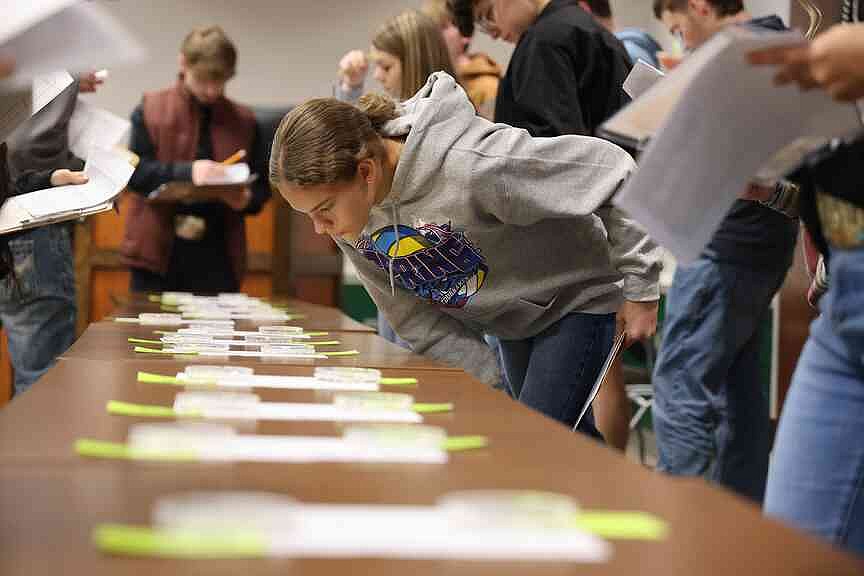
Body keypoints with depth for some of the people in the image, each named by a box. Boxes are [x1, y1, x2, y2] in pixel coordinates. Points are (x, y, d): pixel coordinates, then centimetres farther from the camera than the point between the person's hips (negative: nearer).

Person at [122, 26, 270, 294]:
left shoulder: (243, 120, 8)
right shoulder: (151, 110, 2)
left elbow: (262, 185, 12)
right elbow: (134, 171, -6)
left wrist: (246, 199, -12)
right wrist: (186, 172, -21)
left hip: (218, 255, 2)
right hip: (158, 251, -1)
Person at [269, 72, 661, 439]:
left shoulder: (468, 166, -40)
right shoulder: (351, 216, -17)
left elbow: (608, 170, -32)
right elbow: (416, 317, -6)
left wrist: (639, 289, -23)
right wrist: (485, 381, -15)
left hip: (575, 297, -7)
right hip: (509, 317, 7)